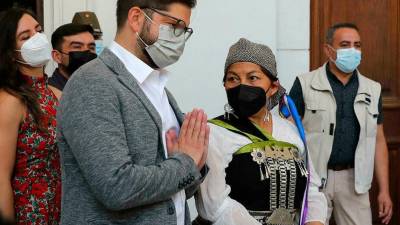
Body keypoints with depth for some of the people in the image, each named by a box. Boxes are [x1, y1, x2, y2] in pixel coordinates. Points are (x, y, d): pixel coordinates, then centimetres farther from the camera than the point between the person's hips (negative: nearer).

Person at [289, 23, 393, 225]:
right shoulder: (305, 84, -3)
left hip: (355, 181, 3)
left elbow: (378, 140, 11)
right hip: (312, 180, -3)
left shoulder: (372, 90, 8)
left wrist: (384, 190, 6)